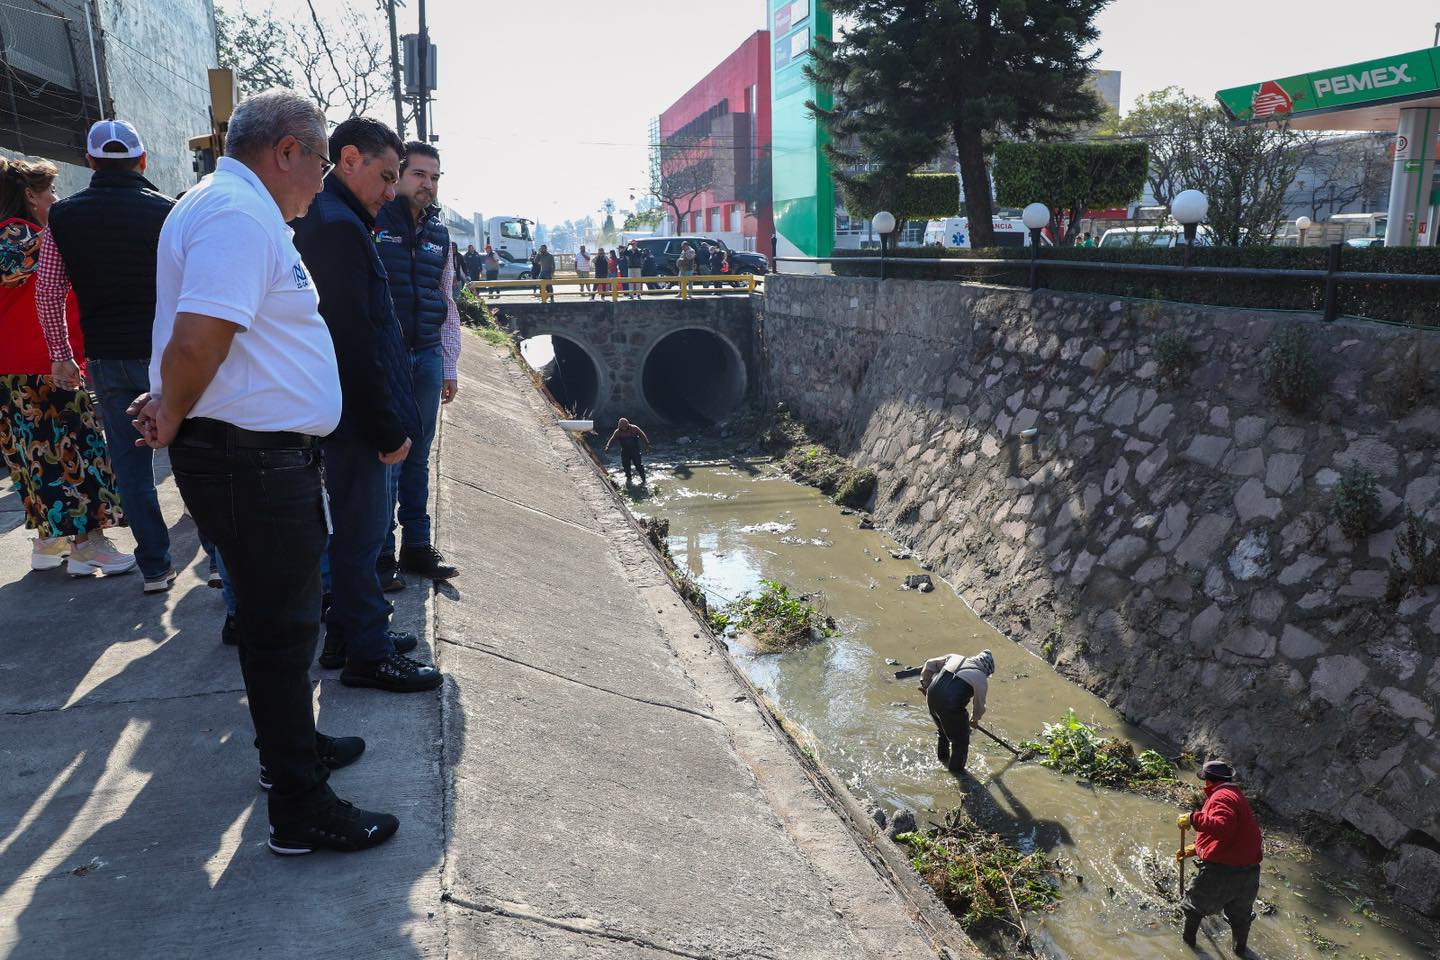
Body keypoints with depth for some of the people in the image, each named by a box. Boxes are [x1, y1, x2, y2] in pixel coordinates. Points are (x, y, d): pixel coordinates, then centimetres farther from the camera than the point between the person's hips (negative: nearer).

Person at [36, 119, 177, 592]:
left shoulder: (64, 217, 3)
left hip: (107, 359, 2)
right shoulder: (167, 211, -5)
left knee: (130, 463, 10)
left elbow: (47, 293, 5)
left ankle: (154, 566, 14)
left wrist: (61, 354, 15)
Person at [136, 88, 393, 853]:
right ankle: (298, 808, 13)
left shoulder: (238, 210, 16)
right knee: (281, 625, -1)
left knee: (278, 615, 21)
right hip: (253, 460, -10)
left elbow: (198, 343, 22)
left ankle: (291, 746, 39)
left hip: (266, 456, 10)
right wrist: (174, 419, -13)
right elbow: (196, 338, -29)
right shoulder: (237, 214, -18)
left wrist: (174, 407, 9)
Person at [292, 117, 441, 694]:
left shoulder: (322, 220, 15)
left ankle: (348, 633, 32)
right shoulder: (338, 226, -18)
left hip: (343, 413, 11)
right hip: (355, 417, -11)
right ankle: (366, 654, 13)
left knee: (353, 527, 19)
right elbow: (356, 343, -23)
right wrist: (388, 429, -19)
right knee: (360, 531, 0)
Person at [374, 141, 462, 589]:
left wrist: (449, 367, 14)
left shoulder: (439, 235, 14)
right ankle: (381, 554, 7)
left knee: (418, 455, 11)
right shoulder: (371, 223, -3)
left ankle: (417, 545, 20)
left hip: (427, 358, 5)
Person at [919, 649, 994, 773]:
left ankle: (942, 755, 51)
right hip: (951, 706, -6)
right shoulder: (981, 679, 3)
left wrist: (925, 684, 28)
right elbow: (979, 704, 14)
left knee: (943, 729, 33)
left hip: (932, 697, 6)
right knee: (961, 738, 17)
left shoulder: (954, 657, 16)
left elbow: (930, 664, 19)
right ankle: (956, 766, 30)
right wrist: (975, 719, 33)